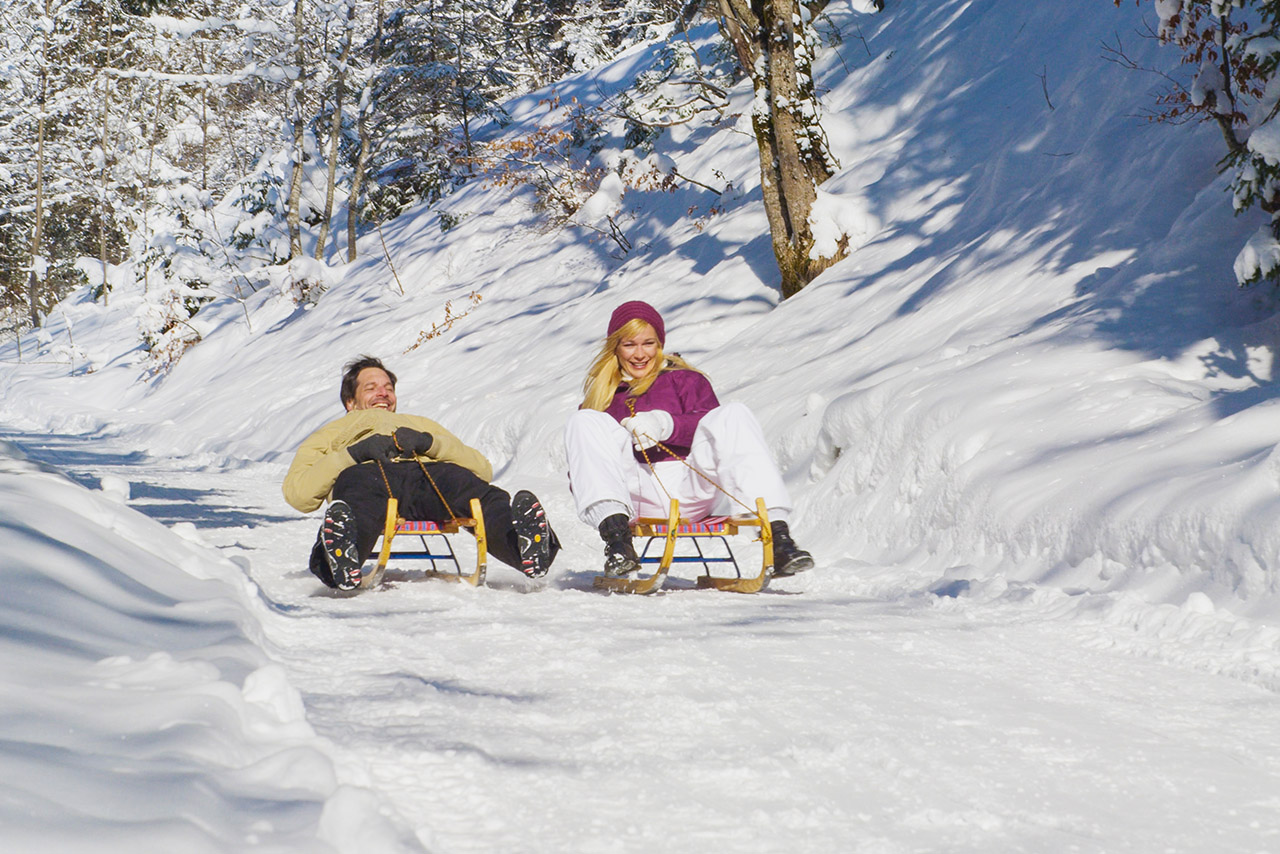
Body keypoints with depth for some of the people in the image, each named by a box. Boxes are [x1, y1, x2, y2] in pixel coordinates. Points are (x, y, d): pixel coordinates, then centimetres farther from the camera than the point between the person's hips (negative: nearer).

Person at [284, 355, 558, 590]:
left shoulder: (423, 425, 48)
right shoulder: (331, 434, 43)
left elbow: (483, 469, 27)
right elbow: (297, 492, 18)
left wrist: (429, 442, 7)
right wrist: (357, 451, 4)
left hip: (429, 474, 1)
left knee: (480, 495, -37)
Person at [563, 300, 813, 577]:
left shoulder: (685, 379, 21)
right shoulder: (602, 394, 26)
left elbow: (715, 427, 2)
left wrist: (665, 425, -16)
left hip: (693, 492, 0)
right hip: (637, 497, 0)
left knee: (733, 415, -20)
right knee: (583, 422, -18)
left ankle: (777, 536, -36)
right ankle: (616, 536, -40)